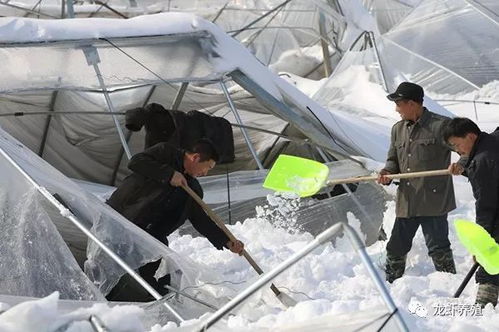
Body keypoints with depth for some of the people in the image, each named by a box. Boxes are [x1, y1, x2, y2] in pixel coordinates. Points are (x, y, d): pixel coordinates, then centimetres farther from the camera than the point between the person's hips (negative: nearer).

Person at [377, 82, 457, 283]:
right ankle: (390, 285, 27)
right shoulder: (398, 129, 14)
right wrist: (387, 173, -3)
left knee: (438, 249, -3)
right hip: (406, 201, 7)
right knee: (396, 248, 13)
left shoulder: (441, 125, -7)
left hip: (433, 200, -6)